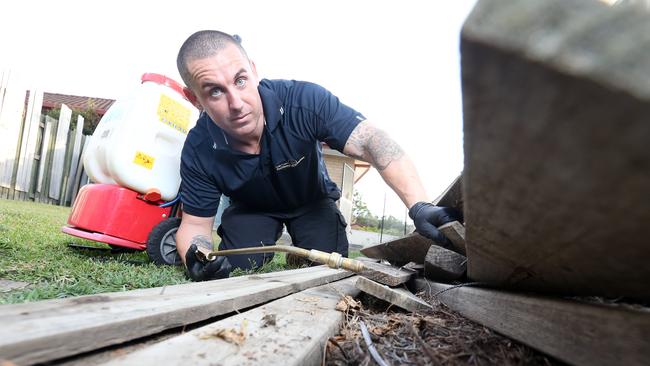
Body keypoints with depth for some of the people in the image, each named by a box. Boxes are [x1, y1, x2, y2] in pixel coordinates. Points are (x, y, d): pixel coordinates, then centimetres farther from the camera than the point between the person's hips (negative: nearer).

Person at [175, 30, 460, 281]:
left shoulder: (303, 101, -36)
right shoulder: (198, 151, -28)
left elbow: (371, 142, -42)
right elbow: (195, 223, -18)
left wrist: (419, 206, -55)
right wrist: (196, 261, -42)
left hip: (312, 200, 0)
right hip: (251, 208, 1)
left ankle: (299, 252, 22)